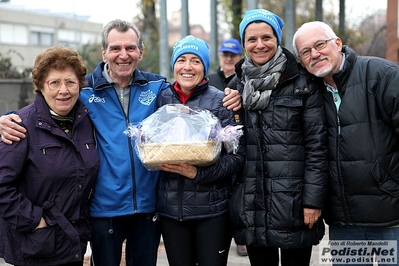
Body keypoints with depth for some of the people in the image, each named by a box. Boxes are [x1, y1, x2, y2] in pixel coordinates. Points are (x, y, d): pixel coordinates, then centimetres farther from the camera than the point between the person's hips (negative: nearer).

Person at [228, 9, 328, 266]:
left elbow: (317, 145, -7)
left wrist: (313, 199, -11)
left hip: (293, 202, -4)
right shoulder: (237, 85, 11)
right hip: (252, 203, 4)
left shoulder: (302, 81, -3)